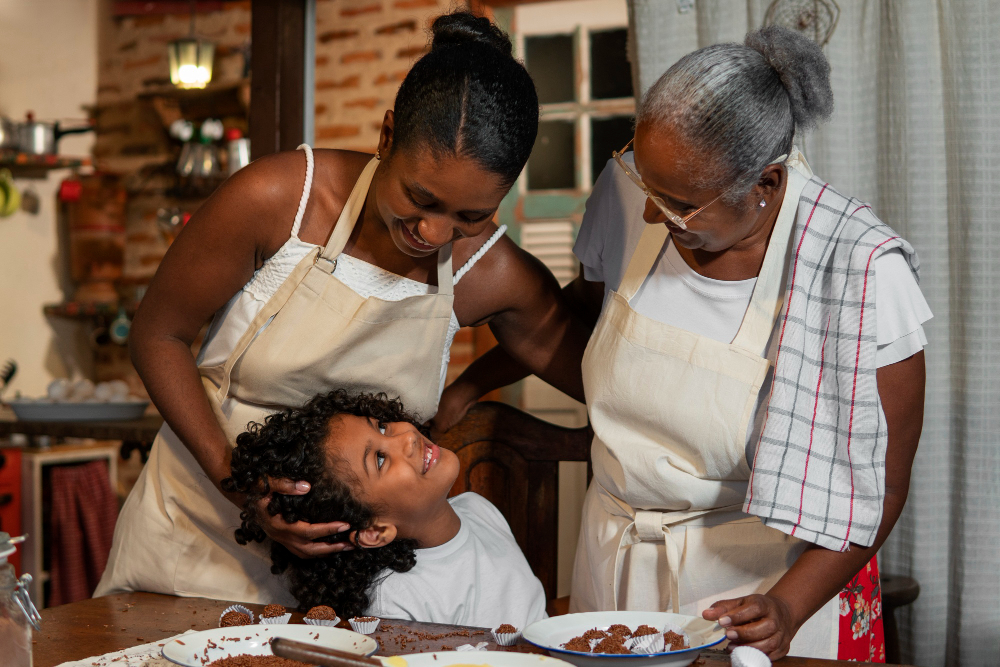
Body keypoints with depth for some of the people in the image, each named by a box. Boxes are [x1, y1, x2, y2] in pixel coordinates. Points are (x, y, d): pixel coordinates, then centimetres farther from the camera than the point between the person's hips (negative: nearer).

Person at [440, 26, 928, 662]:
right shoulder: (627, 193, -10)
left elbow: (878, 485, -15)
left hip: (767, 581, -4)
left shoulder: (861, 272, -22)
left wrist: (788, 606, -26)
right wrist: (470, 382, 7)